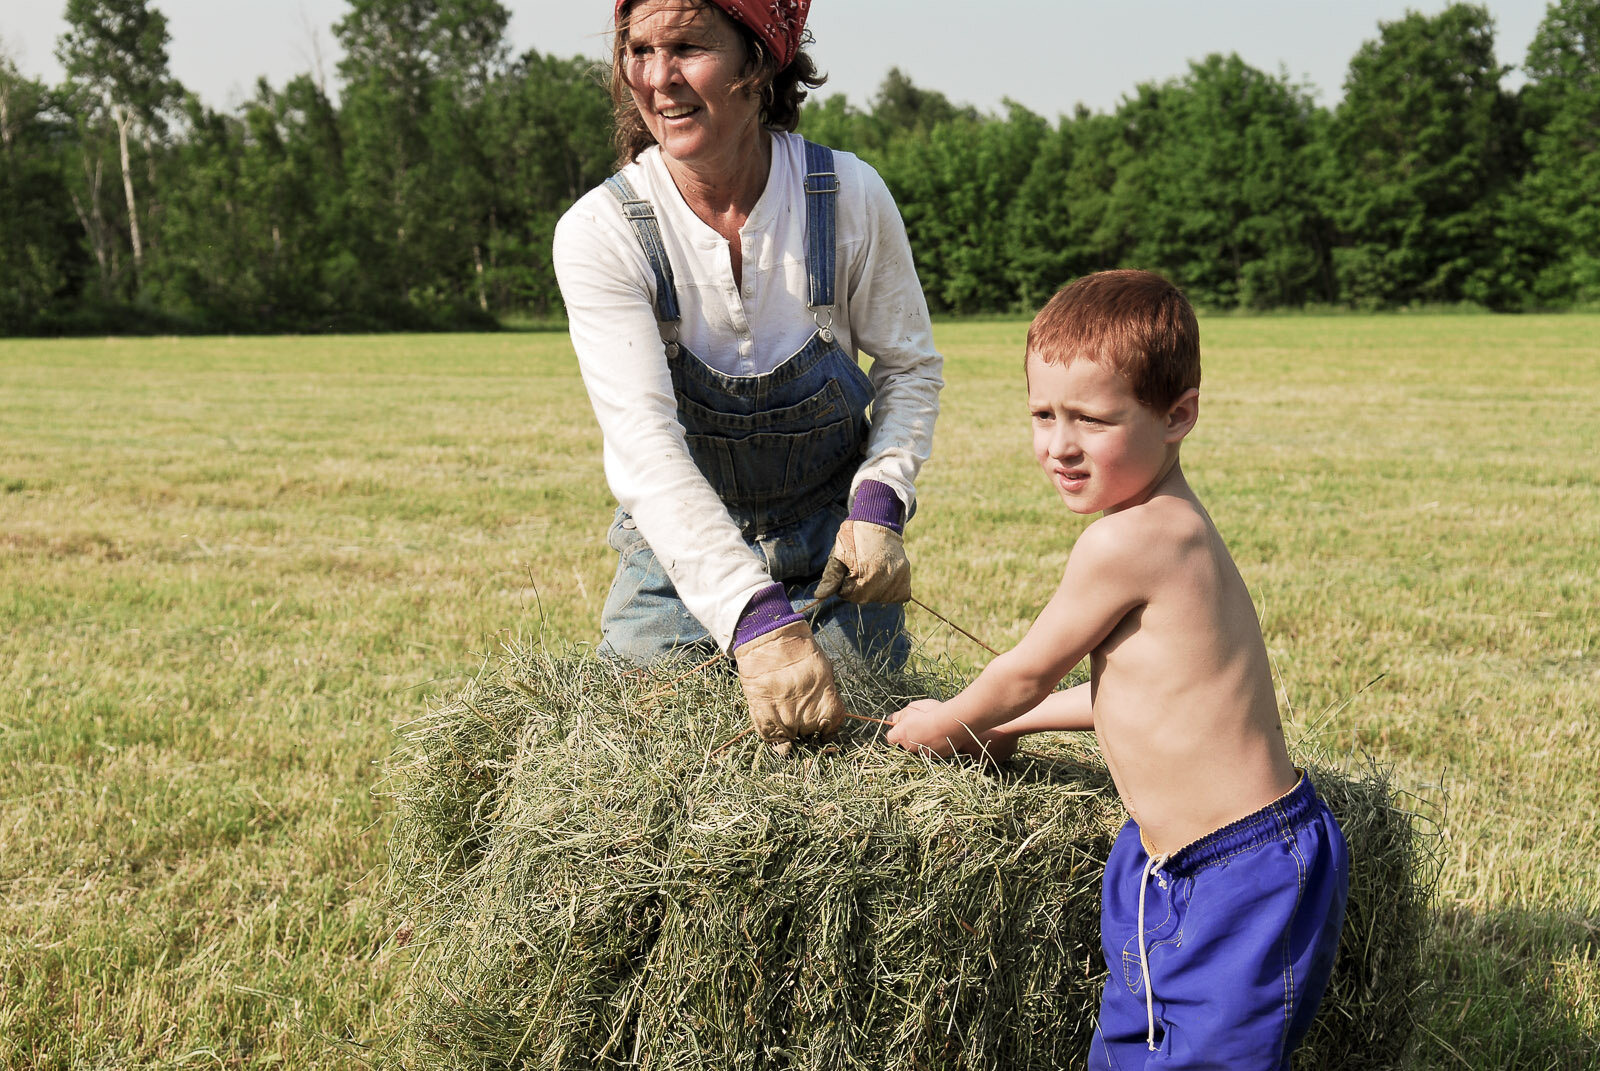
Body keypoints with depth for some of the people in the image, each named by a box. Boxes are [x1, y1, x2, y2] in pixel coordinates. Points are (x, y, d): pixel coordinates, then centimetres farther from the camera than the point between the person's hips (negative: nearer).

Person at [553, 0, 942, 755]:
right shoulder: (598, 233, -20)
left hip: (835, 543, 1)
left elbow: (911, 366, 1)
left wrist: (879, 502, -17)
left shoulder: (848, 197, -15)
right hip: (681, 548, -1)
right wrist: (757, 620, -41)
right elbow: (644, 442, -30)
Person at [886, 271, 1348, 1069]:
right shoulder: (1172, 528, 9)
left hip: (1240, 886, -10)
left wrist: (937, 727, 14)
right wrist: (1000, 724, 29)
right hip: (1182, 880, 10)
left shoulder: (1127, 541, -21)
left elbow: (1025, 675, -6)